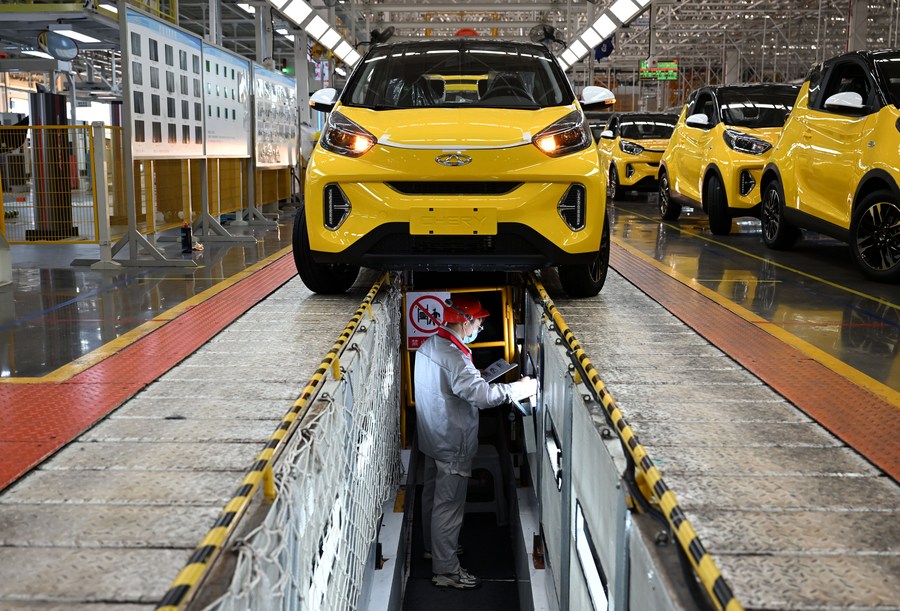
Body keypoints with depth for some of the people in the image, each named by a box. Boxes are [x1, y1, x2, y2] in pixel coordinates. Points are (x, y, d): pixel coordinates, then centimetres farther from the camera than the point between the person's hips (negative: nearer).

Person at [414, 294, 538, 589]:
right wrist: (519, 388, -28)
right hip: (453, 444, -10)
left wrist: (474, 377, 12)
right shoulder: (453, 356, -28)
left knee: (433, 495, 23)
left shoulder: (428, 346, 4)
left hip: (432, 438, 10)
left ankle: (433, 546, 41)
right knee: (449, 505, -1)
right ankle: (446, 570, 8)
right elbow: (481, 394, -37)